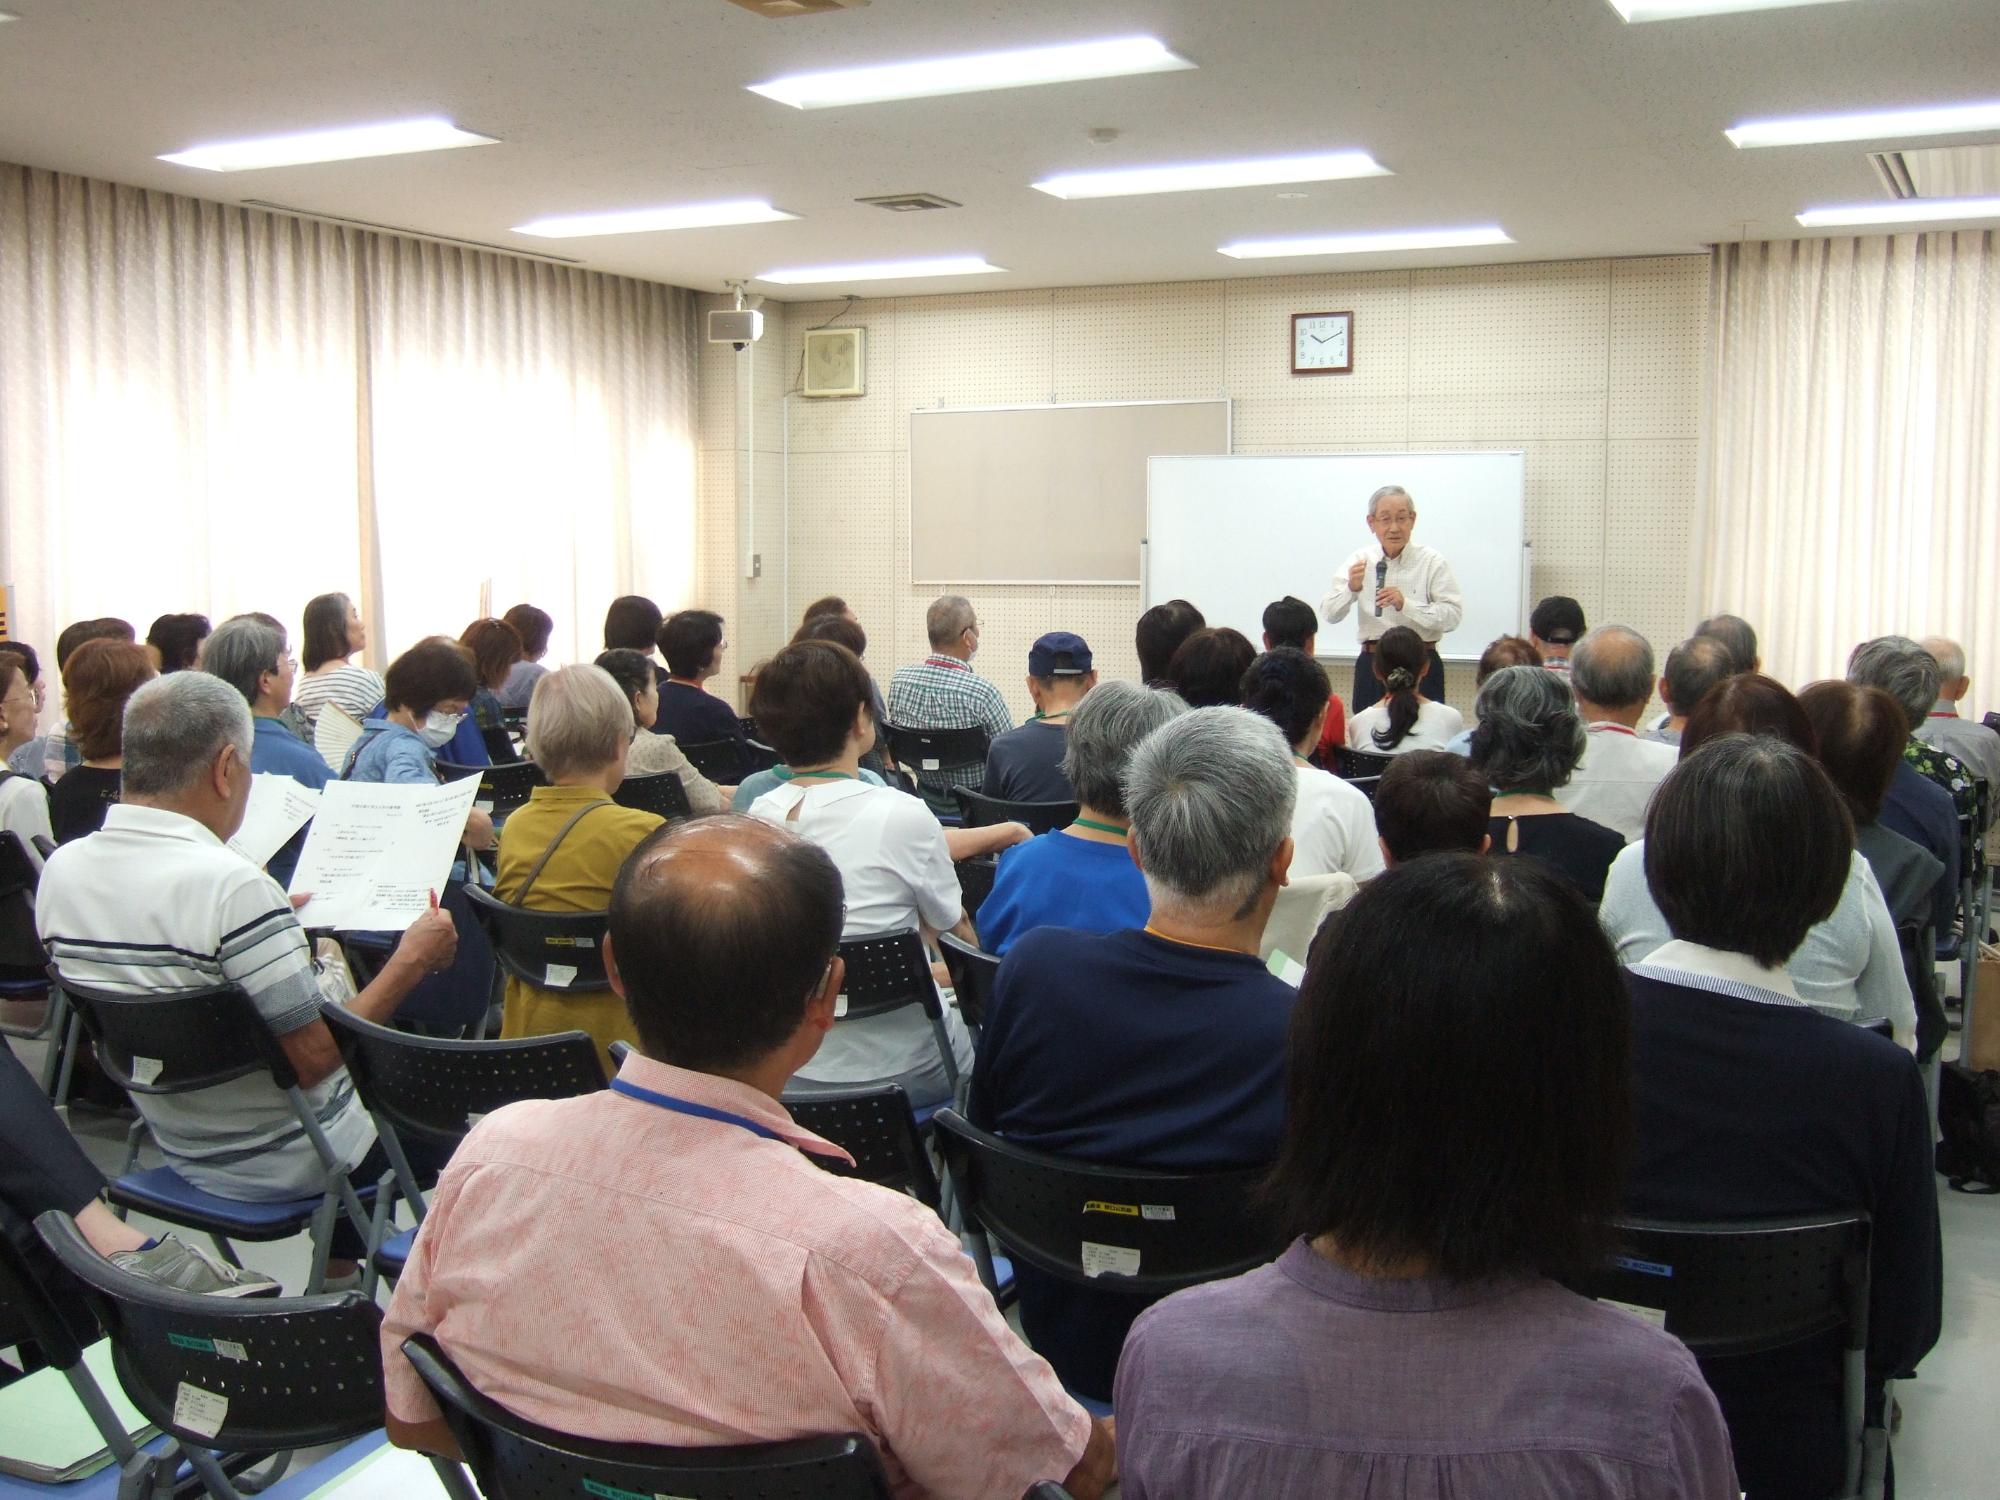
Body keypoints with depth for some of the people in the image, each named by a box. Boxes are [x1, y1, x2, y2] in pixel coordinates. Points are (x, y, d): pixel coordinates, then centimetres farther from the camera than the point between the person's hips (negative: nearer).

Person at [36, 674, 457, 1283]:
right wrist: (410, 963, -16)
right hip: (283, 1164, -7)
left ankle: (338, 1280, 38)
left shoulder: (60, 871, -8)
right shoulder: (229, 885, -31)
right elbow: (311, 1058, -27)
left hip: (178, 1144, 7)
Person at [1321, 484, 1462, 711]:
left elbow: (1453, 615, -9)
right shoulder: (1359, 561, 7)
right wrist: (1351, 589, -20)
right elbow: (1330, 614, 0)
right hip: (1372, 665, 2)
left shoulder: (1432, 562, -1)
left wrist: (1406, 604, -21)